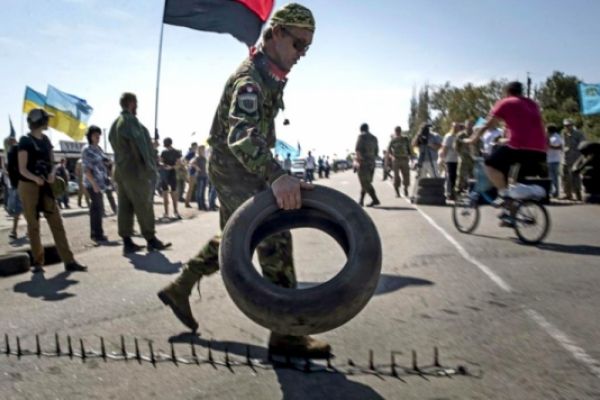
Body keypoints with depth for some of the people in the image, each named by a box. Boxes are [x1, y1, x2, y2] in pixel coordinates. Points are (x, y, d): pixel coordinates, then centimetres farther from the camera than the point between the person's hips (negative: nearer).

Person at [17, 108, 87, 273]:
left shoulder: (46, 140, 10)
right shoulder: (25, 141, -7)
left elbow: (52, 162, 13)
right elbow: (22, 169, -10)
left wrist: (52, 173, -9)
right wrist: (36, 178, -29)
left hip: (45, 187, 5)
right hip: (29, 187, -5)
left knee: (57, 223, -2)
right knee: (33, 226, 1)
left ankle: (69, 261, -4)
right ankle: (38, 262, 11)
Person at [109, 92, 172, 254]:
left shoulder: (114, 124, 17)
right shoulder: (131, 120, -11)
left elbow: (116, 146, 18)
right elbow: (140, 146, -16)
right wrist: (150, 167, -14)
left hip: (120, 170, 9)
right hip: (135, 170, -9)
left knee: (125, 207, 6)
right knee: (144, 207, -2)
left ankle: (127, 242, 7)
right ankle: (151, 240, 3)